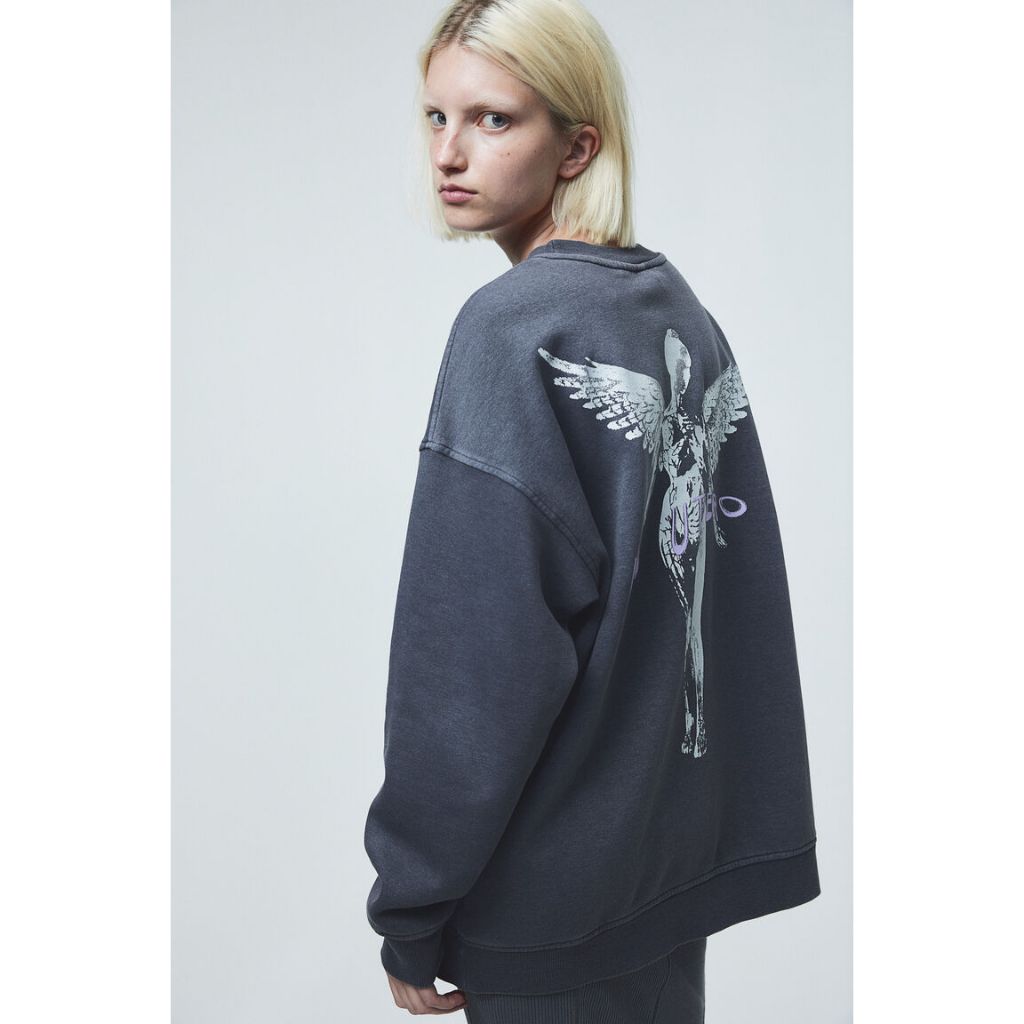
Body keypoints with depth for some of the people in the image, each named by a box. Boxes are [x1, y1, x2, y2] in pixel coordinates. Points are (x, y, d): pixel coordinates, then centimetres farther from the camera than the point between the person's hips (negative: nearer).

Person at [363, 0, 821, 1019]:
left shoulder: (512, 327, -19)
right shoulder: (686, 315, 3)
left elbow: (475, 664, -22)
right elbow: (741, 596, 7)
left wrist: (409, 916, -12)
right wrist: (754, 839, 14)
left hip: (554, 893, -7)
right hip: (681, 849, 7)